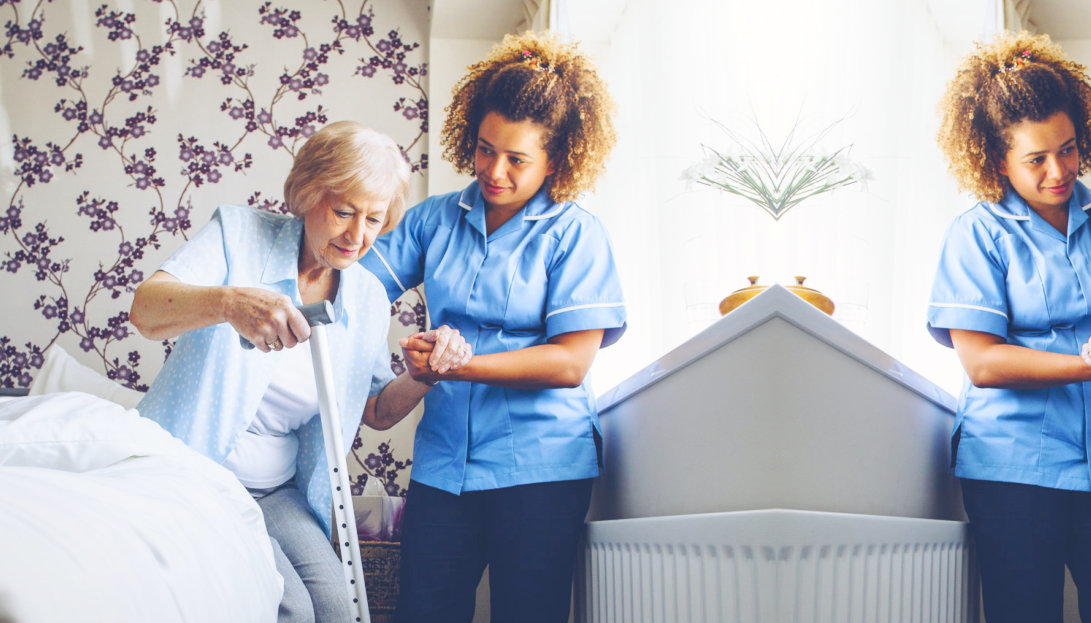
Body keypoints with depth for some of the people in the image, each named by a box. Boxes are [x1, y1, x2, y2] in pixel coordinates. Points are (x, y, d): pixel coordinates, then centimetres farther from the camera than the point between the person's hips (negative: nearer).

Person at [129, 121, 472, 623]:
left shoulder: (369, 299, 6)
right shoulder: (238, 233, -8)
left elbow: (375, 408, 16)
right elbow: (145, 310, -23)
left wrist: (424, 375, -7)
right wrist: (228, 301, -46)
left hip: (276, 490, 5)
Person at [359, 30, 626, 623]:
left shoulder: (575, 234, -2)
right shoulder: (436, 218, 10)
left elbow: (570, 362, -10)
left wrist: (458, 366, -17)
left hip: (538, 463, -3)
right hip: (444, 458, 3)